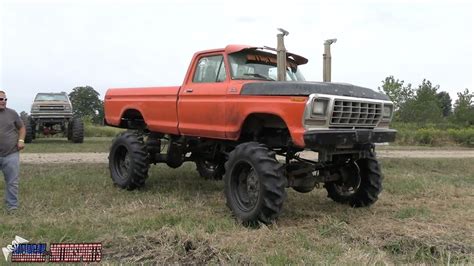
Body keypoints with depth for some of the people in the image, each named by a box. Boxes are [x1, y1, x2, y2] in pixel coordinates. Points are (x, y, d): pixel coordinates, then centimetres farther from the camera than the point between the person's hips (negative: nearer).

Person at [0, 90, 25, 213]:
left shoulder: (12, 113, 5)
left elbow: (21, 127, 14)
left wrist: (21, 140, -2)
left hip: (11, 154, 0)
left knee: (12, 182, 2)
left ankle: (12, 207, 11)